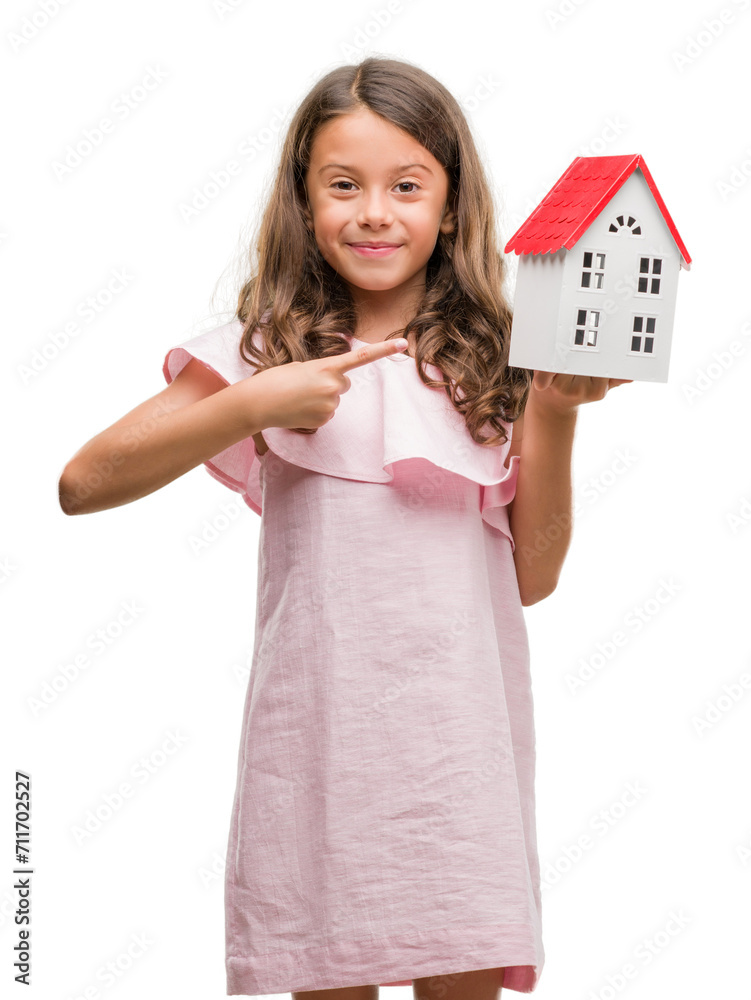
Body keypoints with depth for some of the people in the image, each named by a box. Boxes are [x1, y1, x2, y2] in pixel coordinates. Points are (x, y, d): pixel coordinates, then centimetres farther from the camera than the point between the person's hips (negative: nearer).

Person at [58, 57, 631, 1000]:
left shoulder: (490, 360, 6)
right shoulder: (267, 348, 2)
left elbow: (534, 575, 5)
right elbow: (83, 484, -6)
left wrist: (552, 413, -6)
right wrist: (250, 408, -14)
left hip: (458, 742, 1)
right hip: (316, 737, -1)